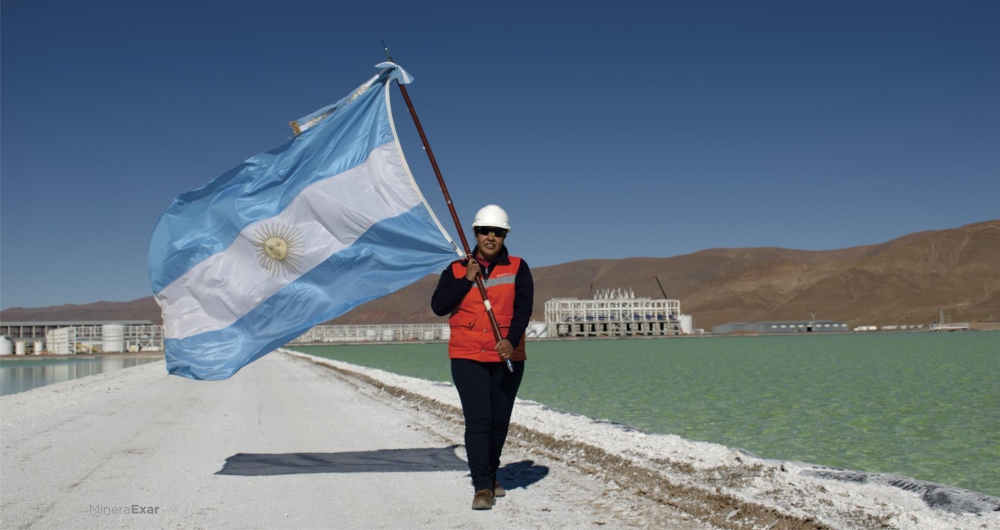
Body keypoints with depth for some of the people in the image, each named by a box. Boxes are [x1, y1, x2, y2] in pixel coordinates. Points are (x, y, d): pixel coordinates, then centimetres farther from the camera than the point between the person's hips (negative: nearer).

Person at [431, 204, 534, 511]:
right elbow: (438, 306, -5)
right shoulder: (457, 270, 5)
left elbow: (523, 308, -8)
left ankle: (491, 476, 30)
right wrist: (466, 279, -11)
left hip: (508, 358, 1)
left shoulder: (518, 268, 4)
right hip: (467, 357, -1)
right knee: (477, 420, -11)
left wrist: (511, 340, -23)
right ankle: (482, 487, -6)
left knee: (499, 422, 11)